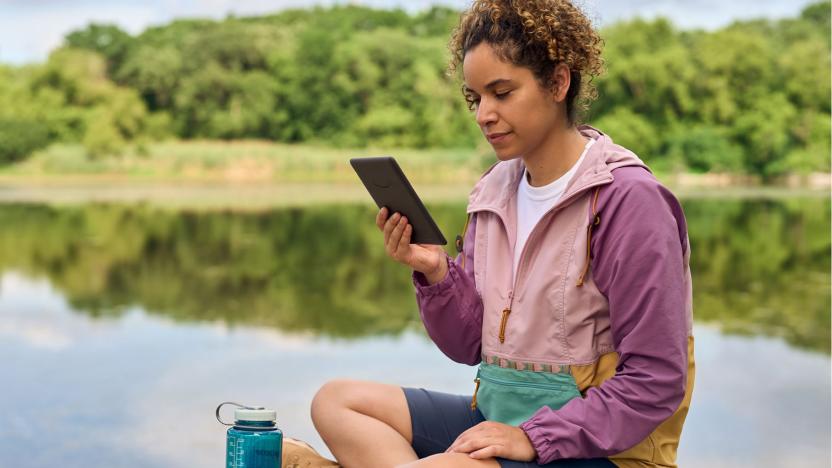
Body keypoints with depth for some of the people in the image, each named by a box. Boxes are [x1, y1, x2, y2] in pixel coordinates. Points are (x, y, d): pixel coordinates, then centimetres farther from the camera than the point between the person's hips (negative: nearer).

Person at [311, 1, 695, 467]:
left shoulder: (627, 200, -15)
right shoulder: (495, 192, 5)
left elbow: (654, 383, -16)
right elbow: (469, 345, 9)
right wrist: (435, 273, -8)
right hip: (498, 413, 8)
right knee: (336, 401, -1)